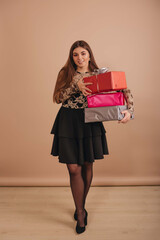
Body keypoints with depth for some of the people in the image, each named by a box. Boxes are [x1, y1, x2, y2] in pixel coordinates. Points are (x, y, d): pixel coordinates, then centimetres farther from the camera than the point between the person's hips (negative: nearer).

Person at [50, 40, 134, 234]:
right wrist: (76, 85, -17)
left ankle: (81, 206, 35)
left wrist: (129, 111, -17)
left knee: (87, 165, 12)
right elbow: (58, 98, -5)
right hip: (68, 122, 0)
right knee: (74, 169, -2)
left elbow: (124, 90, 0)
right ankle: (80, 212, 19)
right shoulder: (66, 73, 5)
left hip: (90, 123, 1)